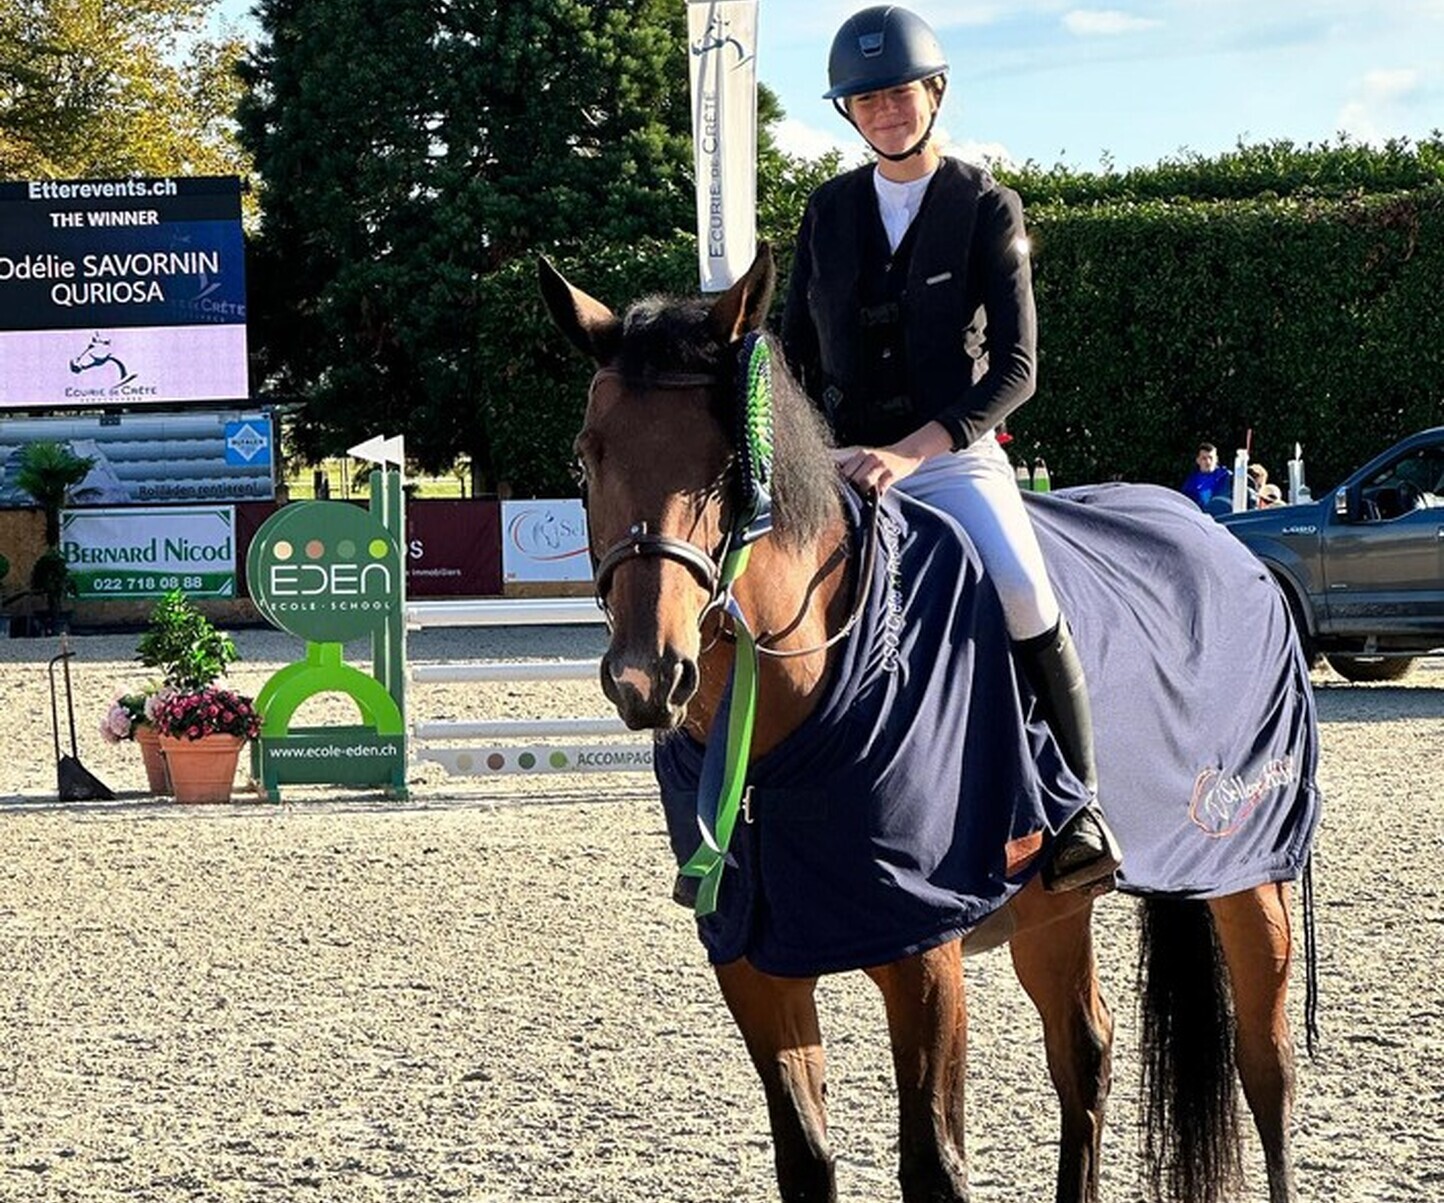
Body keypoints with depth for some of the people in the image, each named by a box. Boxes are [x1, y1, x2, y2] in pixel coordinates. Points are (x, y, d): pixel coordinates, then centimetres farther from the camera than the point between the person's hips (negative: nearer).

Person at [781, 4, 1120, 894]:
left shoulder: (987, 208, -1)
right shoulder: (831, 210, 10)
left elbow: (1015, 368, -10)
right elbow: (798, 351, 18)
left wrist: (910, 453, -22)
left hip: (955, 455, -4)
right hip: (841, 466, 4)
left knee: (1024, 594, -30)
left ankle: (1082, 809, -23)